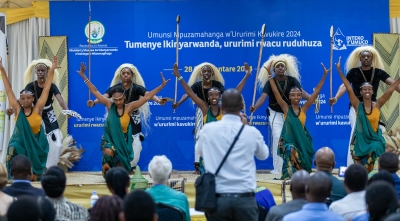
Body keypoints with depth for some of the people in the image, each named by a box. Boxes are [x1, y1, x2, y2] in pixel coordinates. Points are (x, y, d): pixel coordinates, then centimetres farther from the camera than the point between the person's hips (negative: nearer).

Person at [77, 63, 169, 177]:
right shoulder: (109, 105, -9)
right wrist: (83, 76, -9)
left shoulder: (129, 107, -12)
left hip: (122, 141, 1)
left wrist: (162, 86, -19)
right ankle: (107, 173, -11)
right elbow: (95, 91, -8)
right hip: (109, 139, -1)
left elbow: (147, 97, -14)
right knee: (109, 152, -34)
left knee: (121, 168, 9)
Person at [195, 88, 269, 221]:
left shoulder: (208, 129, -2)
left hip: (217, 198, 0)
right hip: (245, 199, 0)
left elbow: (199, 151, 20)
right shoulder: (252, 132, -2)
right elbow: (264, 155, 18)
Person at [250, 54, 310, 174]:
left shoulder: (292, 80, -11)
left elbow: (301, 91, -24)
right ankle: (278, 168, -6)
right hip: (275, 113, -2)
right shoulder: (270, 82, -15)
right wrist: (255, 107, -48)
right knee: (278, 137, -12)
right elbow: (263, 96, -28)